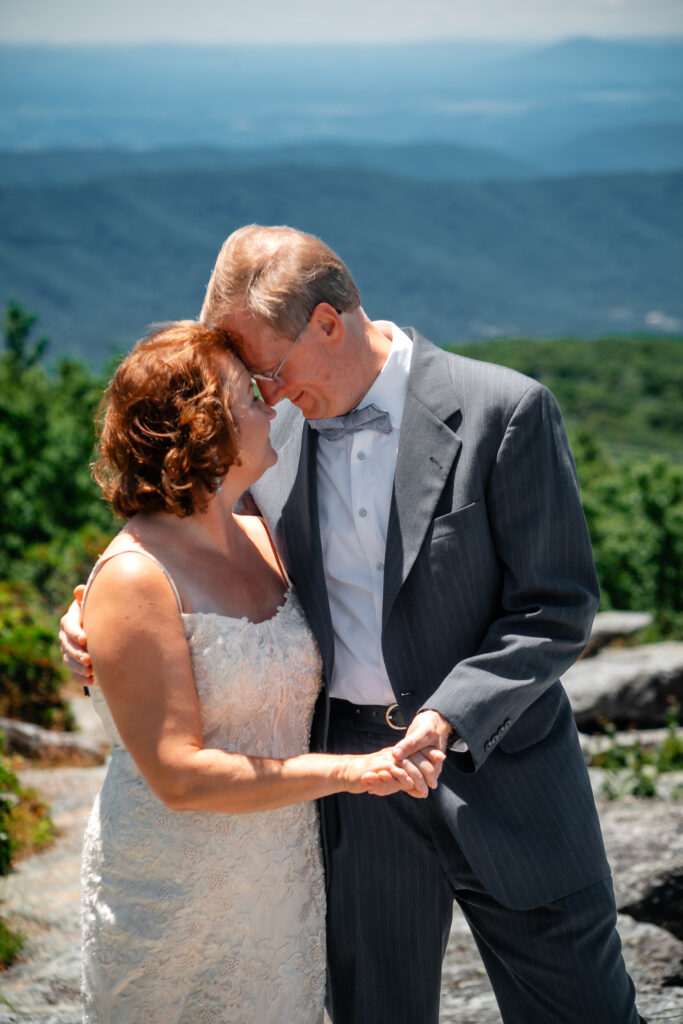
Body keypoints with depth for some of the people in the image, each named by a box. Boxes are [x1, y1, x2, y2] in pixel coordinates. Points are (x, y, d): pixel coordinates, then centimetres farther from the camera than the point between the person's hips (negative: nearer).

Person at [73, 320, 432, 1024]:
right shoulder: (133, 578, -20)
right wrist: (341, 772, -25)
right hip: (174, 895, -7)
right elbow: (178, 775, -24)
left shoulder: (258, 541, 3)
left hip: (283, 879, 7)